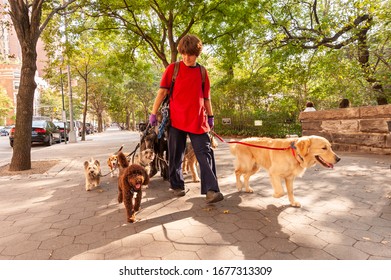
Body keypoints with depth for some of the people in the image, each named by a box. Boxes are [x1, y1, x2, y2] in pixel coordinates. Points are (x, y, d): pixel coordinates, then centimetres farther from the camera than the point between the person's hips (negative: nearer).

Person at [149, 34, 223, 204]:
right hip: (176, 119, -1)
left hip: (198, 121, 2)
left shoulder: (202, 72, 9)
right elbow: (162, 92, 1)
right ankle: (177, 186, 24)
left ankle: (211, 190, -7)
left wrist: (210, 116, 16)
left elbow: (206, 97, 15)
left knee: (205, 154, -7)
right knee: (176, 156, 7)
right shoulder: (172, 69, 2)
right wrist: (153, 113, -2)